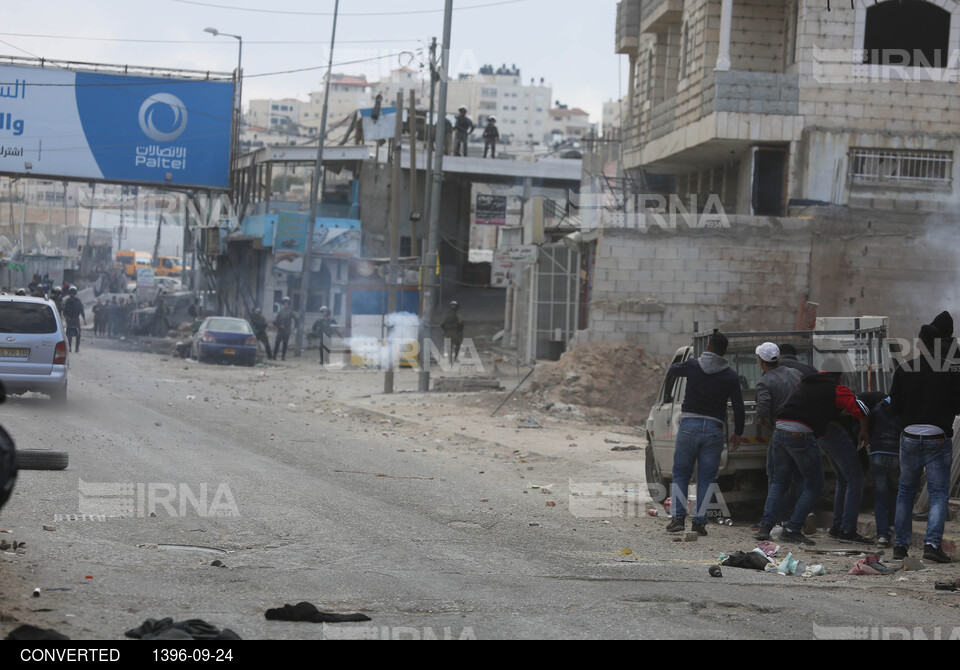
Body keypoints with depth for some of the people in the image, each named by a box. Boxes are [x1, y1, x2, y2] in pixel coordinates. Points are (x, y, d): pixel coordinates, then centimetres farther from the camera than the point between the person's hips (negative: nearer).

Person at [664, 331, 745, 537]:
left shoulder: (692, 366, 0)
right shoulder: (731, 376, 1)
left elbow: (671, 371, 21)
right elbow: (739, 408, 2)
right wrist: (737, 433, 14)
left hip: (689, 426, 0)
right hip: (714, 430, 0)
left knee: (681, 473, 10)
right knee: (707, 477, 6)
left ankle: (678, 517, 1)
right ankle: (699, 521, 0)